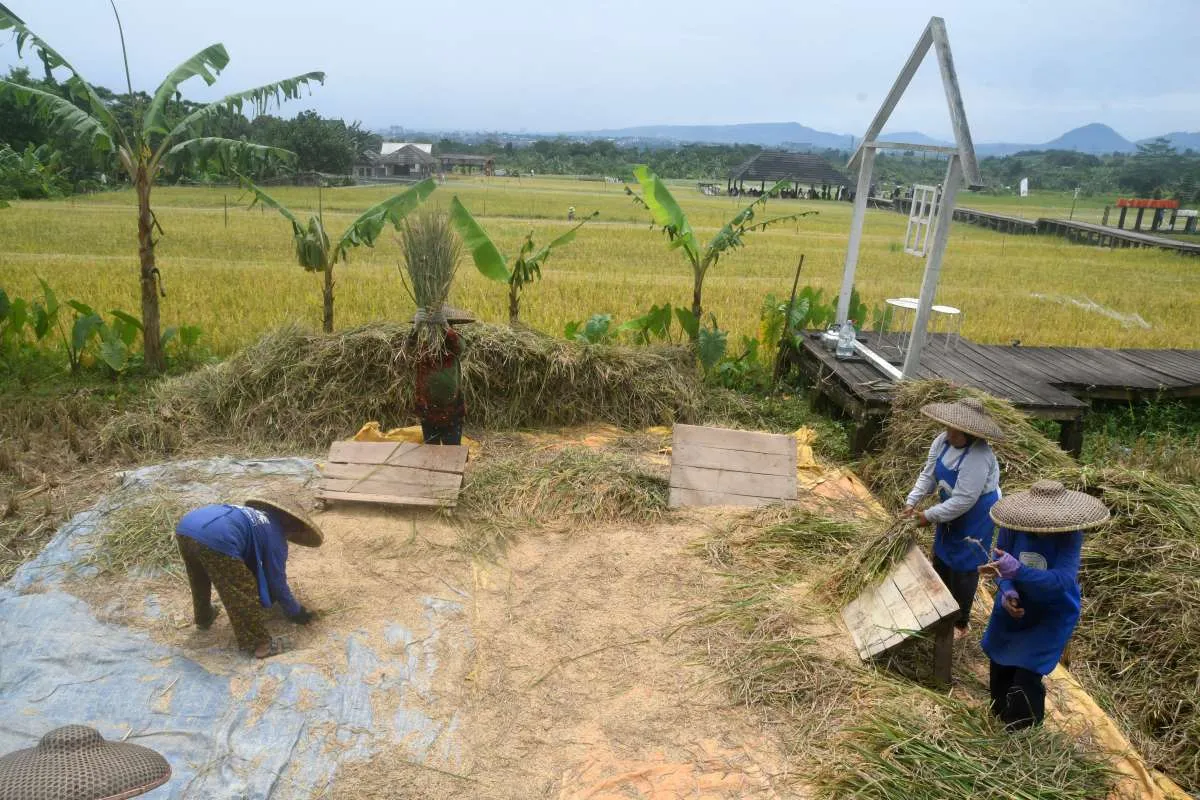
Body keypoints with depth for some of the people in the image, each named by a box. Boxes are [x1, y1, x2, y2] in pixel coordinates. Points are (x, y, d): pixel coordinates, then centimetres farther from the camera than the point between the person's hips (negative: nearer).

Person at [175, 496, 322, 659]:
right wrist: (297, 613, 33)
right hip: (213, 539, -9)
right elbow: (277, 581, 20)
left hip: (184, 528, 9)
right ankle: (261, 643, 15)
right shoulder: (275, 535, 17)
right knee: (243, 594, 7)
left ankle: (204, 617, 58)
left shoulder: (253, 515, 39)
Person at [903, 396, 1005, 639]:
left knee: (963, 570, 4)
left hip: (975, 517, -8)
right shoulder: (942, 441, -11)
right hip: (950, 512, 8)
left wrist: (929, 516, -24)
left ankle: (961, 623, 24)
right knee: (941, 561, 20)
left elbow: (962, 501, -32)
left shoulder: (978, 458, -35)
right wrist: (912, 501, -13)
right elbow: (928, 475, -2)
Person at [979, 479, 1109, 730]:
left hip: (1052, 616, -3)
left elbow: (1062, 580, -40)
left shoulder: (1070, 535, -29)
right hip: (1014, 608, 4)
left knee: (1025, 679, -5)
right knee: (1000, 667, 23)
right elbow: (1000, 564, -13)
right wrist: (1007, 592, -32)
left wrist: (1017, 570, -54)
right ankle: (1002, 713, 54)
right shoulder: (1013, 526, -23)